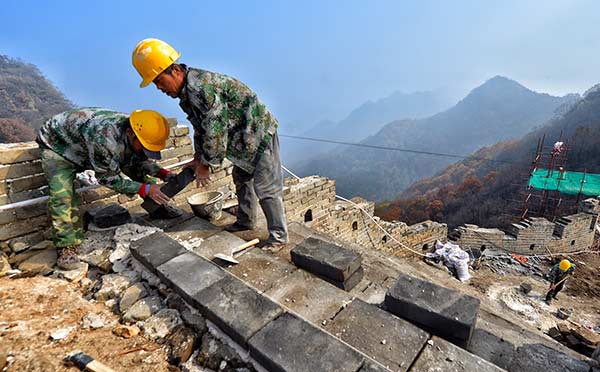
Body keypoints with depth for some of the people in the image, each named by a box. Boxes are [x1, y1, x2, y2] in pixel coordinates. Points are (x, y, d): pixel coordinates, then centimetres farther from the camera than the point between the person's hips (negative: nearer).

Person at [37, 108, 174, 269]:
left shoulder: (134, 133, -21)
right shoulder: (105, 136, -44)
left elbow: (139, 161, -4)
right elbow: (107, 178, -32)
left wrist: (164, 174, -20)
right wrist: (145, 189, -36)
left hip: (88, 147, 7)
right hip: (57, 144, -6)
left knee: (136, 170, -4)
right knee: (61, 194, -24)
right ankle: (67, 247, -11)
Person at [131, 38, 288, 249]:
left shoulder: (201, 87, -26)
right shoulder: (186, 92, 7)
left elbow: (215, 131, -26)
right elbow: (200, 127, 16)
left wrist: (206, 164, -15)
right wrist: (198, 158, 11)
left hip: (259, 132, -10)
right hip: (242, 137, 10)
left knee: (266, 187, -7)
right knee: (241, 179, 19)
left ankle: (279, 235, 6)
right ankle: (245, 221, 35)